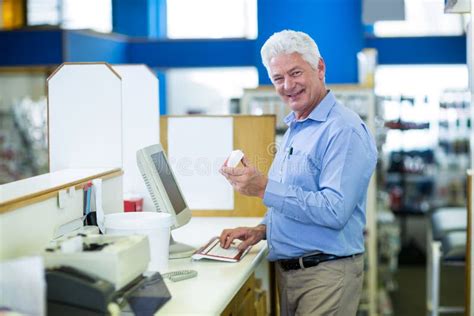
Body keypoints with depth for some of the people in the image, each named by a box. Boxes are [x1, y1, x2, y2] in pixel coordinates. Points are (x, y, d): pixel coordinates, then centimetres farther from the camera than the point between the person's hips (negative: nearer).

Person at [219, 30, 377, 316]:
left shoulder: (344, 130, -17)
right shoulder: (295, 128, 14)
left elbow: (334, 211, -26)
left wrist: (264, 188, -26)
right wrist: (262, 230, 6)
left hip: (327, 273, -9)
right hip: (288, 269, 9)